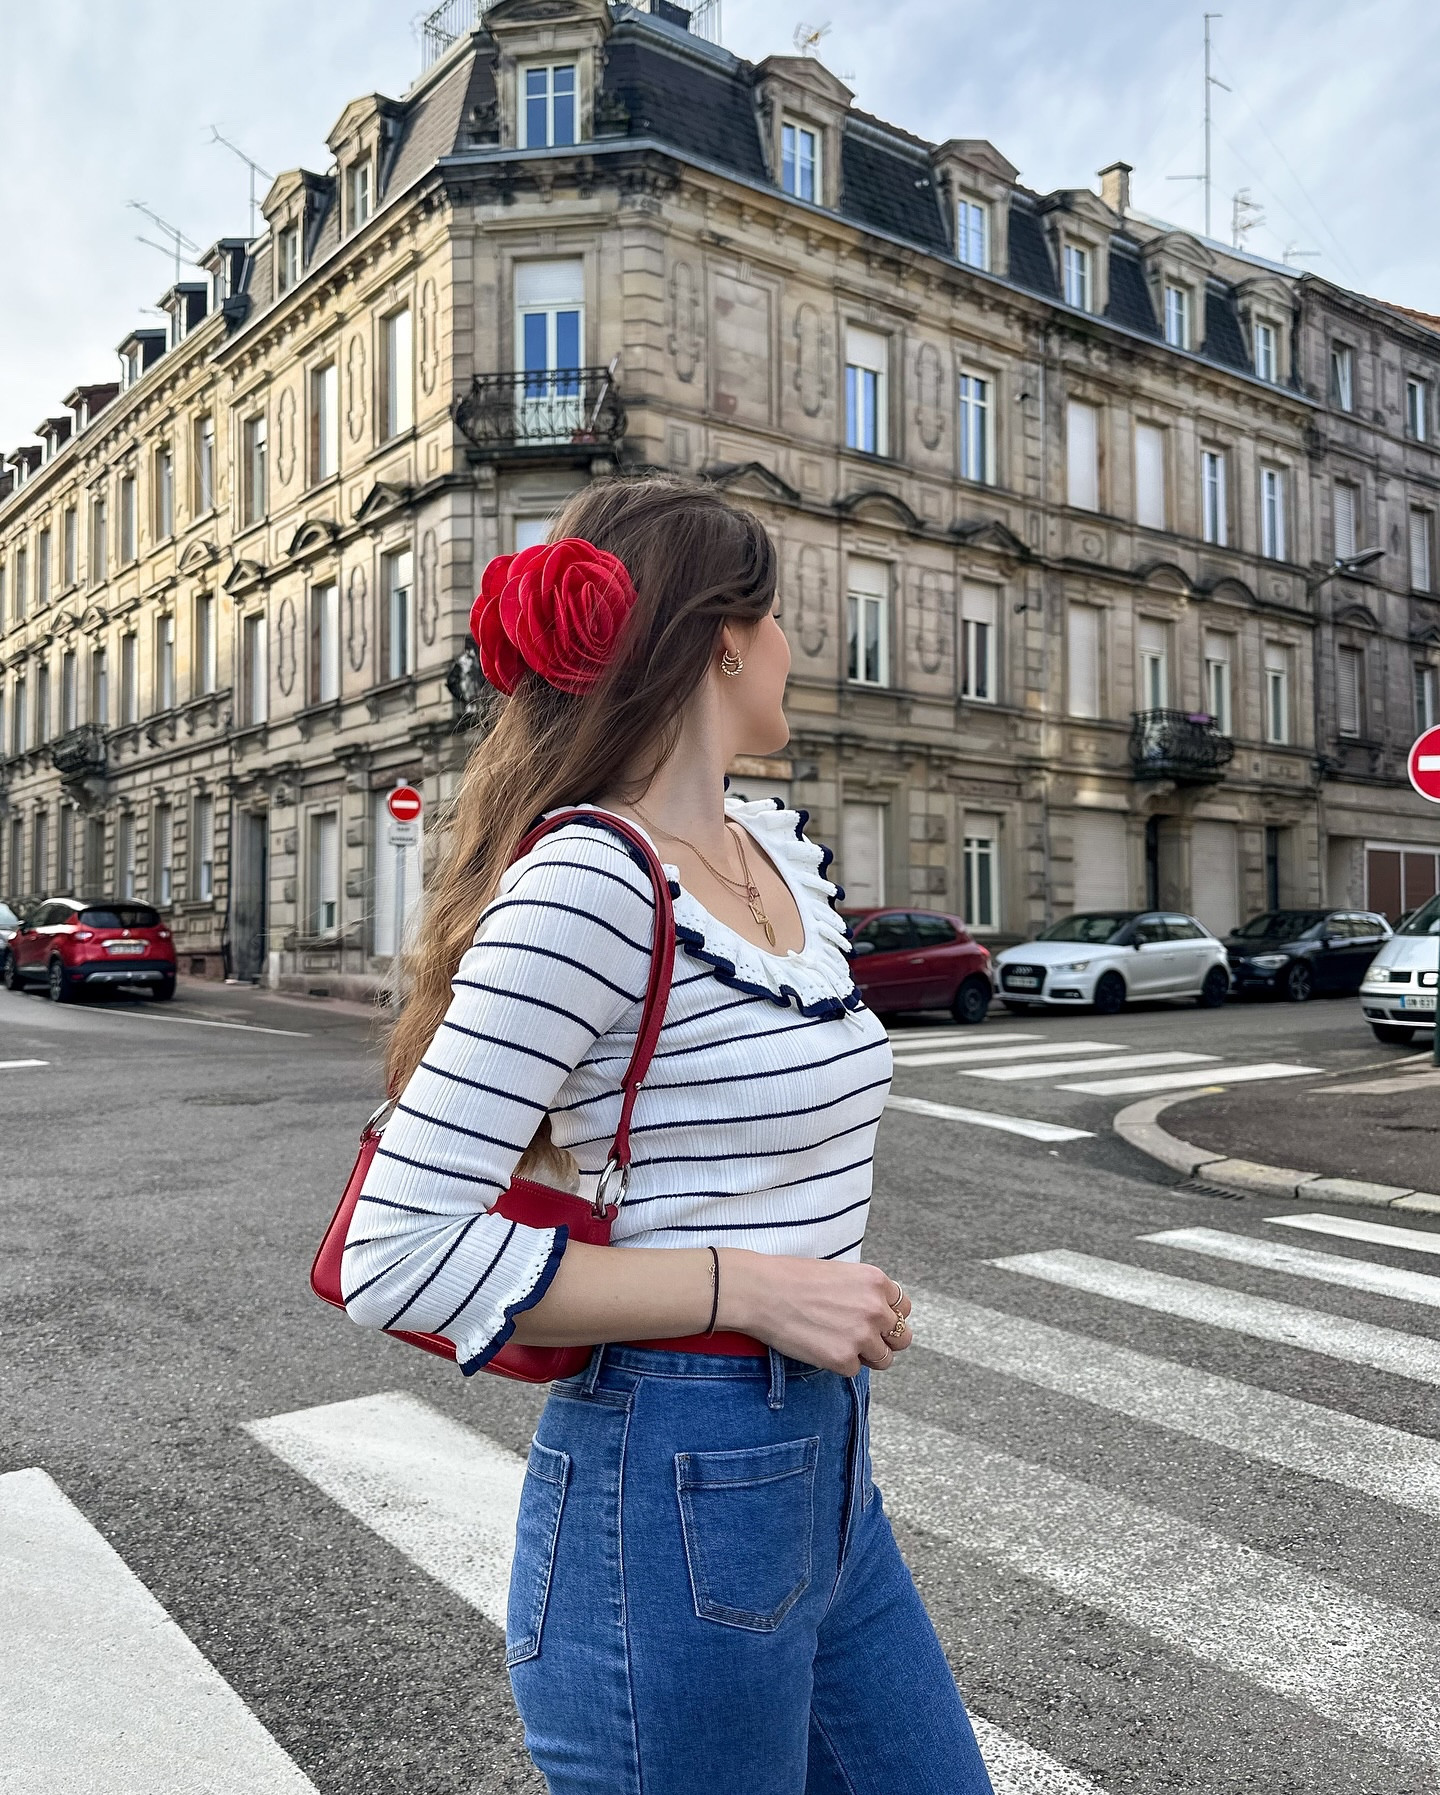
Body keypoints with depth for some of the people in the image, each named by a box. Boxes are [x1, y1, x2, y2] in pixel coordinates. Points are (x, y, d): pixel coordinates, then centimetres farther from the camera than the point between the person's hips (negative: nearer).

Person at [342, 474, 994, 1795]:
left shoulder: (784, 851, 6)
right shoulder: (583, 888, -21)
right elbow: (398, 1258, -22)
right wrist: (747, 1289, -21)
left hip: (826, 1471, 8)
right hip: (676, 1491, -8)